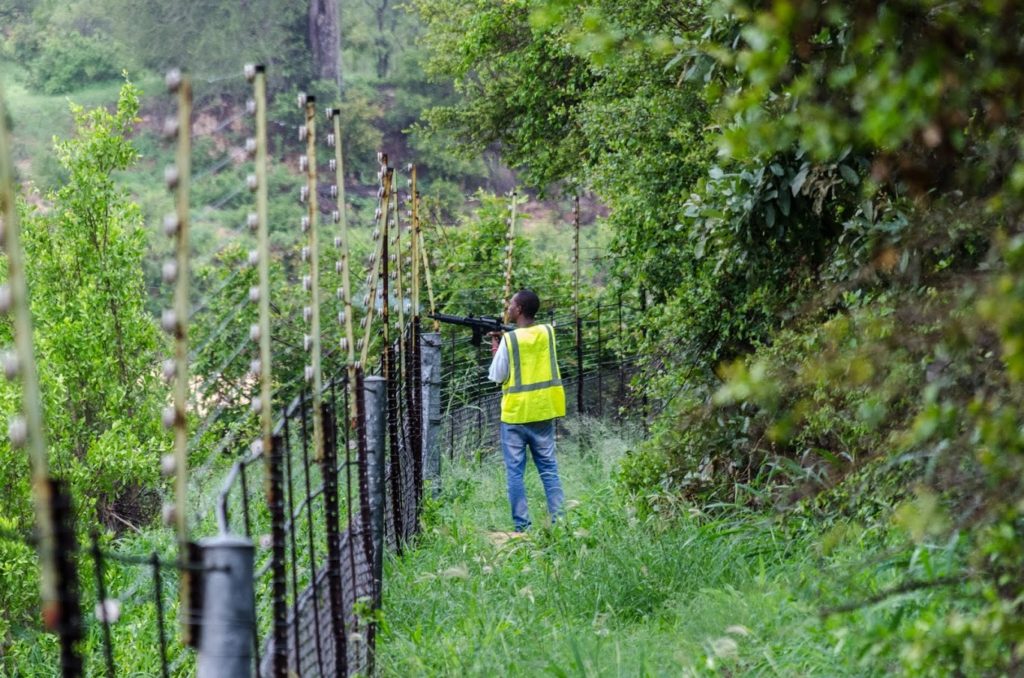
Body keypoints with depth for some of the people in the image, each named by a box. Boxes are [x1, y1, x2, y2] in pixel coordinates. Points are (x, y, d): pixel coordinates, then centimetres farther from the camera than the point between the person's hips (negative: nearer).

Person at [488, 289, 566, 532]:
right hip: (543, 412, 4)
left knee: (515, 471, 3)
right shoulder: (547, 332, 0)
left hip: (515, 414, -4)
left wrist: (496, 347, 6)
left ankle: (522, 525, 2)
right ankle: (559, 520, 6)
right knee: (549, 468, 10)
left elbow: (497, 376, -6)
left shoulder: (509, 340, -13)